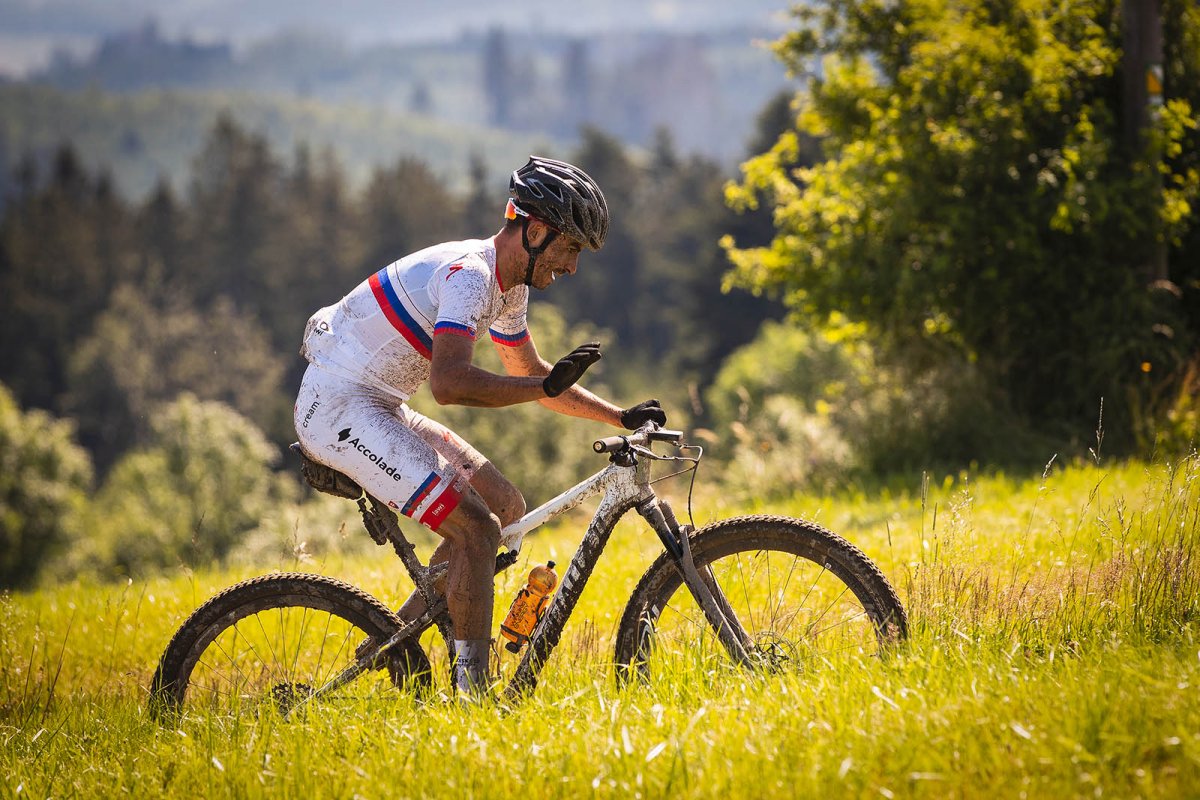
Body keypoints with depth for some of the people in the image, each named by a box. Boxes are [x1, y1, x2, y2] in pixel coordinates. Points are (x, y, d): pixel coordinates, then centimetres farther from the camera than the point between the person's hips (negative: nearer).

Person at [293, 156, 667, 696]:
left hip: (375, 408, 10)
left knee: (505, 507, 9)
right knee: (476, 528, -17)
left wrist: (621, 417, 20)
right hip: (340, 408, -10)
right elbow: (449, 383, -34)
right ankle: (472, 695, -12)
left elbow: (527, 372, 25)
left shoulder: (508, 286, 10)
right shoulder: (468, 273, -21)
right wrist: (547, 387, -32)